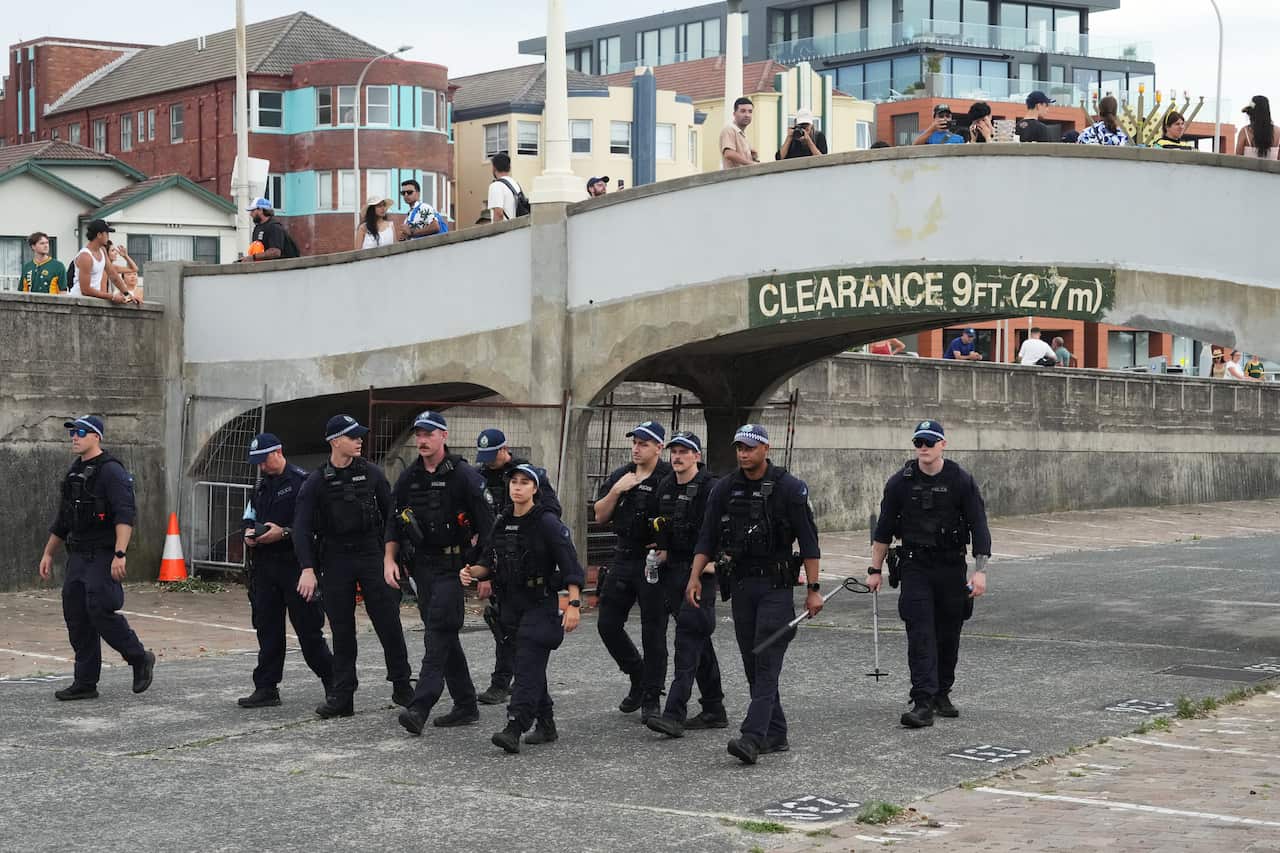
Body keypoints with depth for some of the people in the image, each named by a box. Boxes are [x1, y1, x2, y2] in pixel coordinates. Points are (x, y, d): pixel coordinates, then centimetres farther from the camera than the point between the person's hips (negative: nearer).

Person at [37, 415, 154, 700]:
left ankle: (140, 659, 5)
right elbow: (62, 519, 26)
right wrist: (48, 553, 25)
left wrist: (119, 554, -29)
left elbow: (125, 516, -20)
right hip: (77, 556, 9)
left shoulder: (111, 471, -11)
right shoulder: (75, 472, 16)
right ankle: (85, 683, 11)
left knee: (101, 612, -15)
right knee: (76, 618, 6)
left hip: (102, 557, -9)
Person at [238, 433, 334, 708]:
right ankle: (266, 688, 12)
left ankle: (333, 683, 10)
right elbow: (250, 519, 28)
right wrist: (249, 534, 6)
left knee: (308, 629, -3)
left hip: (295, 565, -7)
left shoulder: (302, 482, -8)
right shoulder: (261, 486, 17)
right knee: (267, 628, 7)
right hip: (265, 565, 7)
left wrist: (284, 533, -20)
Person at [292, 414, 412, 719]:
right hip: (335, 559, 0)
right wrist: (308, 569, -16)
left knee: (389, 623, -2)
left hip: (371, 556, 0)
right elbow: (302, 528, -5)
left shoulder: (372, 474, 3)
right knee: (342, 631, 4)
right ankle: (341, 696, 10)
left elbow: (391, 515, 9)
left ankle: (401, 686, 10)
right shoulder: (316, 482, -1)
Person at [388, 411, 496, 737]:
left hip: (453, 566, -7)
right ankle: (465, 706, 18)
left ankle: (420, 708, -23)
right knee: (444, 636, 10)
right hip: (422, 566, 7)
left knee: (438, 633, -15)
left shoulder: (464, 475, -8)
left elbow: (486, 525, -10)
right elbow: (394, 523, 17)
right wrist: (389, 559, 4)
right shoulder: (408, 478, 10)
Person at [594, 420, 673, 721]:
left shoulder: (669, 479, -8)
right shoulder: (619, 476, 10)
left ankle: (651, 698, 7)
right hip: (623, 558, 6)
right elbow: (600, 516, 8)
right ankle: (638, 677, 26)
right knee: (608, 625, 7)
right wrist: (616, 491, -6)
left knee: (653, 632, -1)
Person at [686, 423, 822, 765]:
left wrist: (813, 589, -8)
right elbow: (707, 538, 8)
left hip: (776, 585, -5)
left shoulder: (789, 488, -6)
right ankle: (775, 734, 17)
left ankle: (753, 737, -21)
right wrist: (694, 577, -3)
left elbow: (808, 541, -5)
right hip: (740, 583, 5)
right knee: (753, 663, 8)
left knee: (767, 662, -12)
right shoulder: (725, 489, 6)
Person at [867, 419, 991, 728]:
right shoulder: (901, 482, 1)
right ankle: (923, 703, -17)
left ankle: (942, 694, 25)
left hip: (951, 566, 1)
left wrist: (980, 571, -14)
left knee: (948, 634, 8)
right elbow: (884, 529, 8)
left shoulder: (961, 481, -3)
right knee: (921, 635, -11)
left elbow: (979, 527, -4)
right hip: (915, 566, 0)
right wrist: (875, 569, 7)